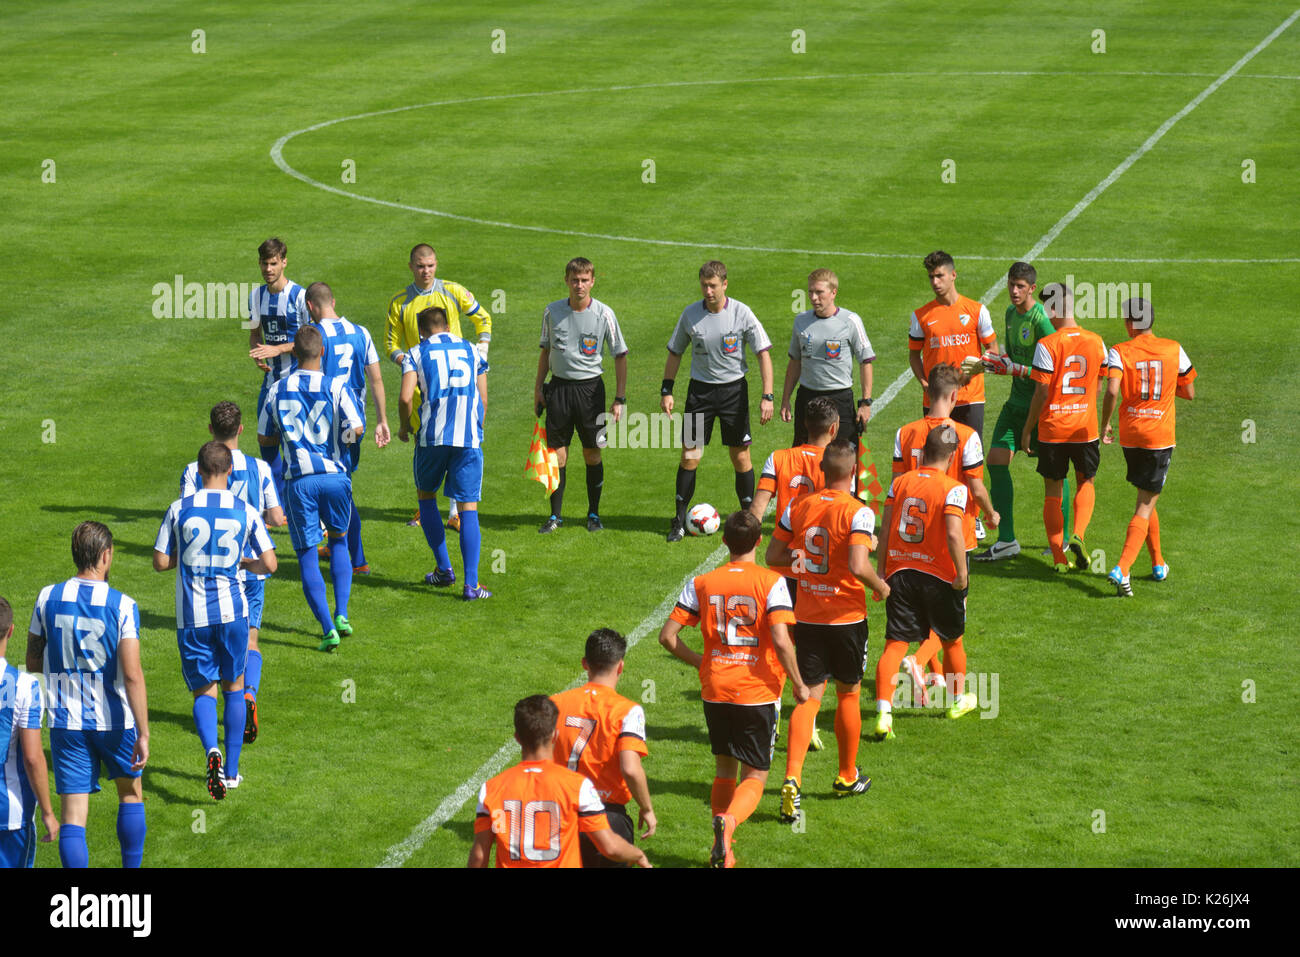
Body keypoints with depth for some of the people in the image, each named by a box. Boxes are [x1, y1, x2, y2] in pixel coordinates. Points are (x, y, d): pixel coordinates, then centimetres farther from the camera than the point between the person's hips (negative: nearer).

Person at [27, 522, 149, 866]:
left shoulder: (48, 598, -3)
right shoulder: (122, 606, -13)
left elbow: (32, 662, 8)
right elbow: (132, 674, -19)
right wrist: (143, 734, -17)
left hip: (65, 722, 2)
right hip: (114, 721, -2)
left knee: (72, 816, 1)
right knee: (131, 793, 22)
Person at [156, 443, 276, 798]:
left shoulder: (179, 509, -3)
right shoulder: (245, 511, -2)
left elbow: (160, 562, 1)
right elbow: (269, 564, -2)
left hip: (192, 616, 0)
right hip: (231, 610, 1)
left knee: (203, 691, 7)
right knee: (233, 686, 17)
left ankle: (212, 750, -21)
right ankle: (231, 769, 20)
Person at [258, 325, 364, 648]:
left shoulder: (278, 390, 3)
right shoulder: (336, 387, -4)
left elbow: (263, 437, 10)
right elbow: (356, 429, -13)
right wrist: (339, 437, 9)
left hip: (299, 479, 0)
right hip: (335, 475, 0)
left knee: (307, 555, 4)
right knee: (339, 541, 22)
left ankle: (328, 629, -6)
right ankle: (341, 615, 10)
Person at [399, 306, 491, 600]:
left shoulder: (416, 353, 7)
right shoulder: (471, 351, 16)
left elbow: (405, 397, -7)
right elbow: (483, 399, 14)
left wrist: (404, 428, 11)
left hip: (432, 436, -1)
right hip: (469, 438, 1)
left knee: (426, 496, 22)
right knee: (468, 507, 3)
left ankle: (444, 569, 19)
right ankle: (471, 584, -6)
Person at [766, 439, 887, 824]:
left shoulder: (798, 507, 0)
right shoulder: (858, 513, -16)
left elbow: (773, 555, 5)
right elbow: (858, 566, -27)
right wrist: (880, 586, -7)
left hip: (807, 617, 3)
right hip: (846, 616, -3)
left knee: (810, 697, 3)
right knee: (848, 694, 16)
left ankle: (792, 780, -15)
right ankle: (847, 777, 30)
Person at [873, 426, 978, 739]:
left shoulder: (900, 483, 4)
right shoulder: (953, 489, -10)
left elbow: (885, 531, 4)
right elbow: (954, 535, -21)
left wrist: (881, 573, 10)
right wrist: (962, 575, -12)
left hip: (899, 573, 3)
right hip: (938, 576, -3)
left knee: (894, 645, -2)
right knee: (952, 640, 20)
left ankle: (883, 713, -18)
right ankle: (957, 700, 38)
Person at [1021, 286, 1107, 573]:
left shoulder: (1047, 345, -14)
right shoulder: (1096, 342, -1)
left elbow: (1041, 391, -12)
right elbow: (1097, 387, 9)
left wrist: (1028, 428, -2)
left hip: (1052, 428, -3)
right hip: (1085, 427, 3)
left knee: (1052, 490, 8)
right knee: (1086, 482, 21)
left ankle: (1059, 557, 8)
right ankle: (1078, 534, -2)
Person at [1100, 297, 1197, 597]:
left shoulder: (1119, 352, -6)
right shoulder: (1174, 350, -1)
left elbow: (1112, 391, -21)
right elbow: (1189, 393, 8)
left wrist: (1105, 425, -7)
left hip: (1130, 436, 1)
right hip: (1161, 437, -1)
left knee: (1146, 501, 22)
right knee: (1145, 507, -1)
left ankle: (1158, 564, 32)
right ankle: (1122, 569, -18)